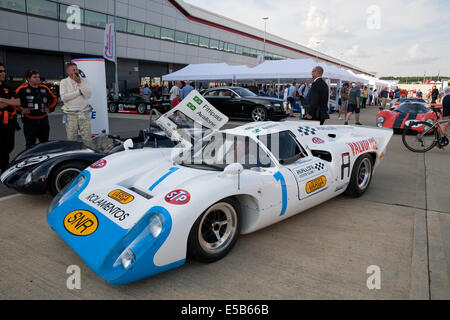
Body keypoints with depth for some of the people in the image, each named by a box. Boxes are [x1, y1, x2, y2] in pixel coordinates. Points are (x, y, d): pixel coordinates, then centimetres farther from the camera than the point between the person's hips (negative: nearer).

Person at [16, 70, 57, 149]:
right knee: (30, 145, 3)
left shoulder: (44, 88, 7)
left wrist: (50, 108, 10)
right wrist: (20, 110, -6)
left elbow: (54, 99, 20)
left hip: (43, 120, 4)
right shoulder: (22, 89, -6)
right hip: (29, 121, -4)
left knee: (45, 143, 13)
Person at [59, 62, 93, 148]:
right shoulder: (64, 82, 5)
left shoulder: (84, 80, 7)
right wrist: (79, 92, -8)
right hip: (71, 115, 0)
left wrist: (79, 83, -13)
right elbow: (63, 97, -10)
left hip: (84, 113, 0)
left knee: (87, 139, -1)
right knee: (71, 140, 7)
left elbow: (88, 95, -7)